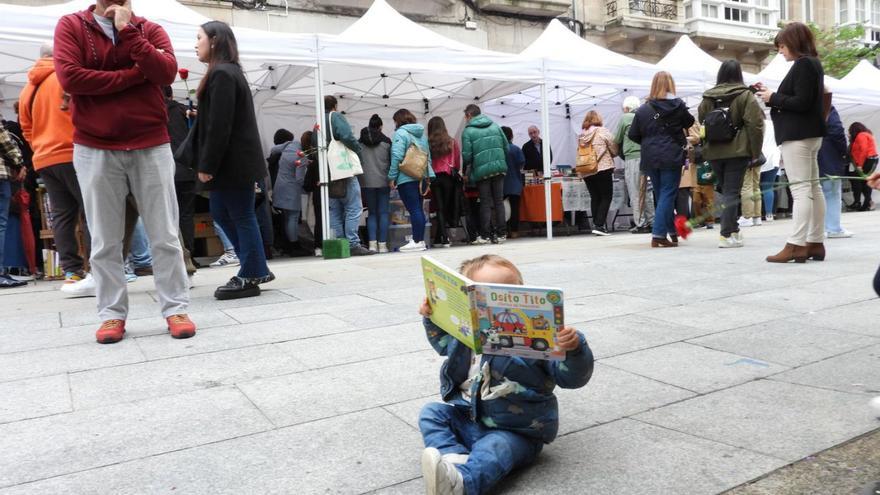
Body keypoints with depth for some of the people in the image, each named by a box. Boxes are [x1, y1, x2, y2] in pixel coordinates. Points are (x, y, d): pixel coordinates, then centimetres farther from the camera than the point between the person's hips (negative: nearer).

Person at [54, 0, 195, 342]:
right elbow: (69, 77, -10)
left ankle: (176, 308, 8)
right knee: (104, 242, 3)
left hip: (151, 146, 1)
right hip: (94, 150, 0)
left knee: (165, 236, 1)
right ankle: (112, 314, 13)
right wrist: (136, 74, -9)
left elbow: (166, 72, -10)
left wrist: (127, 30, -10)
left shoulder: (150, 29, 8)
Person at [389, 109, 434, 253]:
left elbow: (397, 156, -15)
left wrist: (392, 177, -11)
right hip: (421, 177, 7)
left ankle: (417, 242, -5)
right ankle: (420, 240, 15)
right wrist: (428, 175, 15)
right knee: (418, 208, 11)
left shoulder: (401, 133, -7)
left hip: (406, 178, -7)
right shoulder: (422, 133, 16)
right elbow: (428, 155, 15)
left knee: (413, 209, -7)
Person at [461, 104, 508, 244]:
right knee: (499, 201, 8)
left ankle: (486, 235, 5)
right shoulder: (495, 126, 10)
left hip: (482, 170, -3)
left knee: (485, 203, 4)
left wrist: (466, 173, 5)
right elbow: (506, 147, 8)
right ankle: (501, 233, 7)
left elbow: (467, 155, -8)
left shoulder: (468, 131, -3)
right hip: (499, 168, 3)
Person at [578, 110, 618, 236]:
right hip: (603, 169, -5)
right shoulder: (603, 132, -5)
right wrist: (608, 156, 18)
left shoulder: (581, 135, 6)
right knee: (606, 197, 1)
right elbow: (614, 150, -2)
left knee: (595, 198, 12)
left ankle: (596, 224, 11)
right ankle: (599, 225, -8)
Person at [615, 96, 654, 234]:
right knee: (647, 191, 11)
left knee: (635, 192, -1)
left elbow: (617, 140, 6)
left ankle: (640, 224, -1)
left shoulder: (625, 118, -1)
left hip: (632, 157, -5)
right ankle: (652, 221, 13)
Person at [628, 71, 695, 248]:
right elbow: (689, 122, 12)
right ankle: (659, 235, -9)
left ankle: (671, 230, 24)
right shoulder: (678, 106, -4)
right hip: (671, 157, -3)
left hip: (650, 158, 3)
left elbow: (633, 135, 0)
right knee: (667, 195, -1)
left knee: (661, 195, 14)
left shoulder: (643, 110, 0)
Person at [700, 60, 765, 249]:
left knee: (725, 190, 15)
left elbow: (700, 125, 10)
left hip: (714, 153, 4)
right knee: (732, 192, -4)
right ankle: (726, 235, -7)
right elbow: (755, 125, -8)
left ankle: (733, 230, 22)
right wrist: (756, 153, -4)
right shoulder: (745, 96, -2)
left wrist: (702, 150, 17)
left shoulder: (707, 98, 9)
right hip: (737, 151, -4)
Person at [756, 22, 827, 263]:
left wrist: (773, 97, -9)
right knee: (813, 188, 9)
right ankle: (816, 243, 13)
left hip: (798, 136, -10)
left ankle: (796, 245, -14)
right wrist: (772, 96, 8)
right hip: (810, 134, 10)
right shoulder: (812, 63, 18)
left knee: (801, 189, -13)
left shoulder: (802, 64, -12)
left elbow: (801, 102, -21)